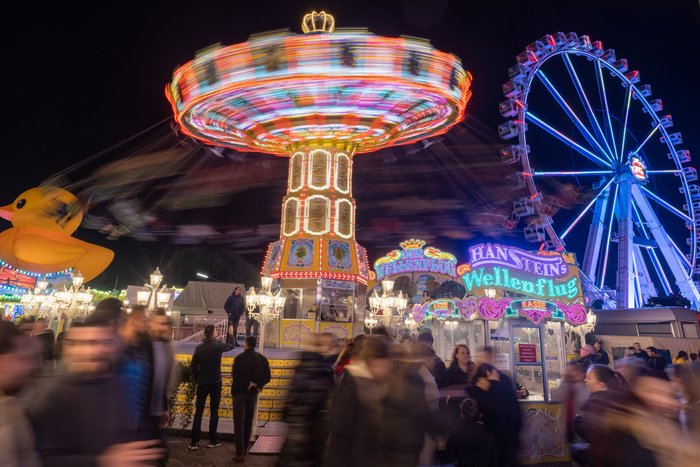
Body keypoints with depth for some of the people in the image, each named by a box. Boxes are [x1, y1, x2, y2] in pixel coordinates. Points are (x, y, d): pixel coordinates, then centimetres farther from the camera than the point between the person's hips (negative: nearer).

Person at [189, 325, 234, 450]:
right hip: (215, 383, -2)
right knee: (214, 411, 8)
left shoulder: (199, 348, -3)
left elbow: (194, 366, 0)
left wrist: (197, 379, 13)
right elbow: (231, 346, 11)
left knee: (198, 412, 7)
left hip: (202, 383, 2)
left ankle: (194, 442, 7)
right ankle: (213, 440, 14)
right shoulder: (218, 346, -9)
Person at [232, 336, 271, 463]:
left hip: (239, 392, -4)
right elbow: (267, 377, -4)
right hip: (253, 393, 4)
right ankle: (244, 450, 23)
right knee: (248, 422, 15)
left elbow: (234, 375, -14)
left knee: (239, 422, 1)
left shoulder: (239, 357, -11)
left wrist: (246, 384, -4)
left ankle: (240, 453, -3)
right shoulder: (262, 358, 1)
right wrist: (256, 384, -10)